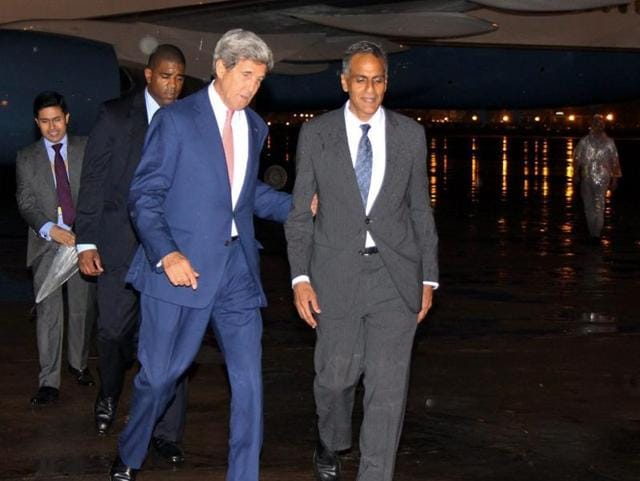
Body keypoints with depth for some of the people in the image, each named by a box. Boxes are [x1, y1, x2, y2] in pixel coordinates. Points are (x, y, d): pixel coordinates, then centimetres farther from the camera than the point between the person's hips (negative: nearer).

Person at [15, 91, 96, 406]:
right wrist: (51, 230, -18)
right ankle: (49, 382, -4)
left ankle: (78, 364, 29)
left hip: (83, 239, 1)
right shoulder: (26, 158, 7)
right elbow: (25, 203, 0)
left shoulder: (86, 149, 7)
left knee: (82, 309, 9)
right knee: (49, 314, -6)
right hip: (47, 243, -1)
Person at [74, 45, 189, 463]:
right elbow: (94, 180, 1)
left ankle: (167, 433, 8)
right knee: (114, 330, 8)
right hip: (121, 244, 0)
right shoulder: (116, 116, 2)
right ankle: (109, 394, 39)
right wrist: (86, 241, -5)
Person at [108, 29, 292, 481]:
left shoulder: (255, 127, 13)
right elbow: (145, 196, -9)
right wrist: (167, 254, -22)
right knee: (159, 375, 8)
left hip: (237, 266, 5)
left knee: (249, 379, -2)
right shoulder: (176, 120, -5)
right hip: (183, 266, -4)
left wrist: (297, 206, 10)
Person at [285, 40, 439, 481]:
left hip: (396, 274, 0)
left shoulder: (410, 134, 4)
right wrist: (301, 278, -5)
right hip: (336, 271, 0)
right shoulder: (316, 134, 1)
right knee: (335, 374, 10)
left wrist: (429, 278, 7)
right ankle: (331, 444, 40)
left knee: (388, 384, -4)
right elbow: (300, 212, 3)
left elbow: (420, 209, 9)